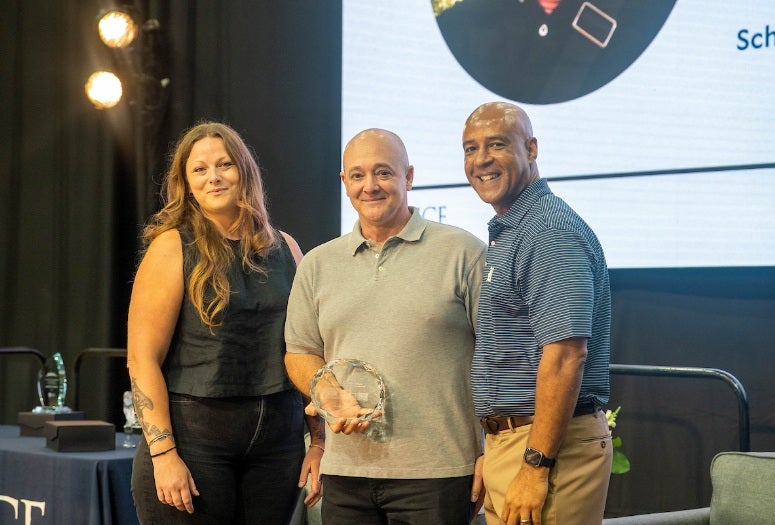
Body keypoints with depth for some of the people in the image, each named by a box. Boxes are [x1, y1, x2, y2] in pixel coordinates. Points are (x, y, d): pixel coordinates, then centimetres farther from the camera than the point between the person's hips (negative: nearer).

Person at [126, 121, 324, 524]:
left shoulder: (284, 249, 10)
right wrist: (163, 453, -16)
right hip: (194, 434, -4)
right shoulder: (172, 248, -3)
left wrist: (318, 440, 6)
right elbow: (142, 359, -9)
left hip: (277, 440, 4)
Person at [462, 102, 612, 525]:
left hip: (546, 446, -10)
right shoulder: (507, 235, 17)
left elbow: (565, 355, -24)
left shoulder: (551, 232, -15)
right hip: (506, 442, 10)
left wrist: (536, 466, -25)